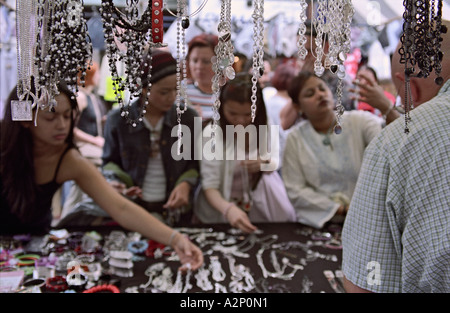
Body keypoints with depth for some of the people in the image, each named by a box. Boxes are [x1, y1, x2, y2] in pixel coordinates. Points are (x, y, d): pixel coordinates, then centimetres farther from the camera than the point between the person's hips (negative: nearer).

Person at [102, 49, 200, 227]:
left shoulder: (188, 117, 2)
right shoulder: (117, 120, -1)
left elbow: (196, 164, 10)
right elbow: (110, 163, 12)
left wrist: (186, 184, -9)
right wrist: (118, 183, -7)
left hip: (176, 210, 1)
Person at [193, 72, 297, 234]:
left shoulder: (267, 127, -4)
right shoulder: (211, 133, -17)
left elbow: (274, 163, 9)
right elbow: (209, 185, -17)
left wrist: (264, 164, -17)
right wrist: (228, 209, -38)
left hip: (261, 208, 3)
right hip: (220, 213, -3)